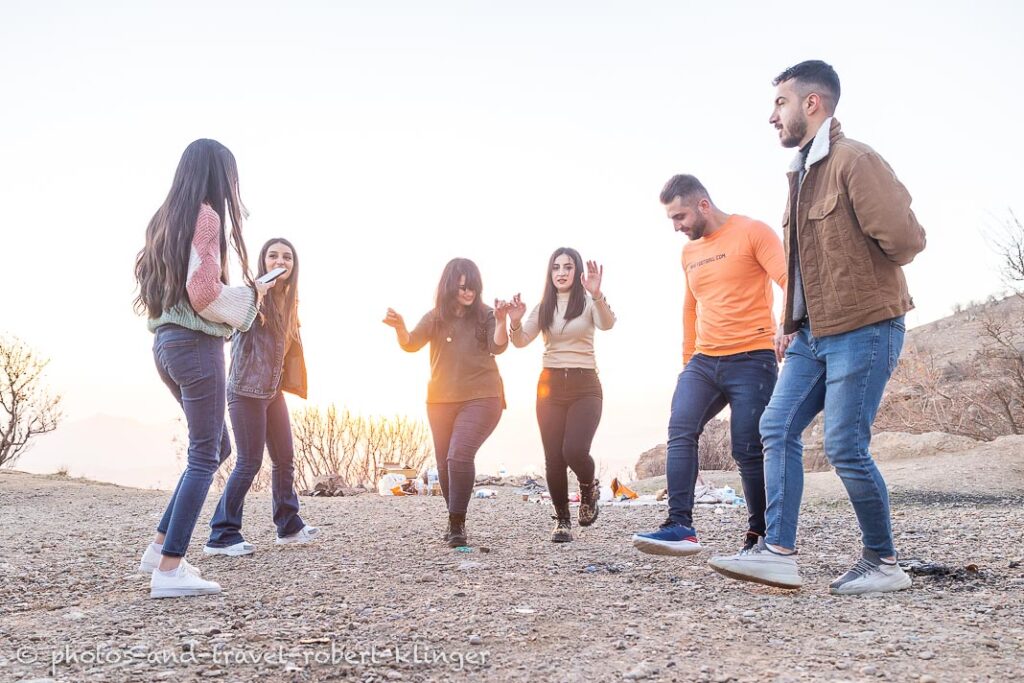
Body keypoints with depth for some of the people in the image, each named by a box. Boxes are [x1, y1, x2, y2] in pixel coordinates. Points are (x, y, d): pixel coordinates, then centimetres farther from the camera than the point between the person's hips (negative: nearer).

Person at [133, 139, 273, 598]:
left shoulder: (166, 219, 16)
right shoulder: (206, 216, -10)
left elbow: (147, 278, 20)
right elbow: (204, 292, -19)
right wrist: (249, 296, -2)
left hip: (166, 340, 9)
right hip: (197, 343, -9)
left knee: (215, 447, 17)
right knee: (204, 456, -3)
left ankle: (161, 546, 19)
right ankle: (169, 569, 0)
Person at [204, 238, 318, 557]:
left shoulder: (288, 302, 13)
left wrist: (286, 382, 5)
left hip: (273, 391, 8)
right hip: (246, 390, -8)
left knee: (285, 459, 12)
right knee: (249, 462, -7)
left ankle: (289, 526, 24)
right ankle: (221, 536, 3)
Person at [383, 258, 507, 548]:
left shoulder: (485, 316, -4)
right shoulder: (435, 317, 2)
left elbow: (497, 348, -18)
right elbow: (411, 344, -8)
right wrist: (400, 328, -29)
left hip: (481, 398, -4)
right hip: (441, 401, 4)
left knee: (459, 456, -22)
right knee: (445, 463, 11)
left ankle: (457, 525, -12)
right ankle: (455, 520, 31)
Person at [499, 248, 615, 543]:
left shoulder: (588, 302, -1)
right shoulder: (543, 307, 9)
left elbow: (607, 324, -22)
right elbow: (520, 341, -1)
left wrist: (597, 295, -42)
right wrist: (514, 321, -23)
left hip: (585, 386, -3)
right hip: (551, 385, 3)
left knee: (575, 450, -20)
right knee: (553, 458, -1)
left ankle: (589, 488, 14)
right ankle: (562, 519, 17)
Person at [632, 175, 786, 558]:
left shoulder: (753, 233, -2)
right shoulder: (689, 252, 19)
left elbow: (790, 283, -12)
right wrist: (687, 359, 24)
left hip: (752, 359, -6)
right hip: (703, 362, 6)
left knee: (748, 451, -5)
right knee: (680, 433, -14)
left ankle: (760, 536, 13)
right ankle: (680, 527, -16)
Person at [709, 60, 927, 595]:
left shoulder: (854, 160, -12)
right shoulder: (802, 172, 17)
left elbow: (904, 238, -20)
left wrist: (862, 282, -1)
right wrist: (789, 324, 13)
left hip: (862, 329, -9)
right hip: (813, 332, 9)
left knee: (845, 446, -5)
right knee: (777, 427, 2)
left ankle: (883, 564, 15)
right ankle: (779, 552, 5)